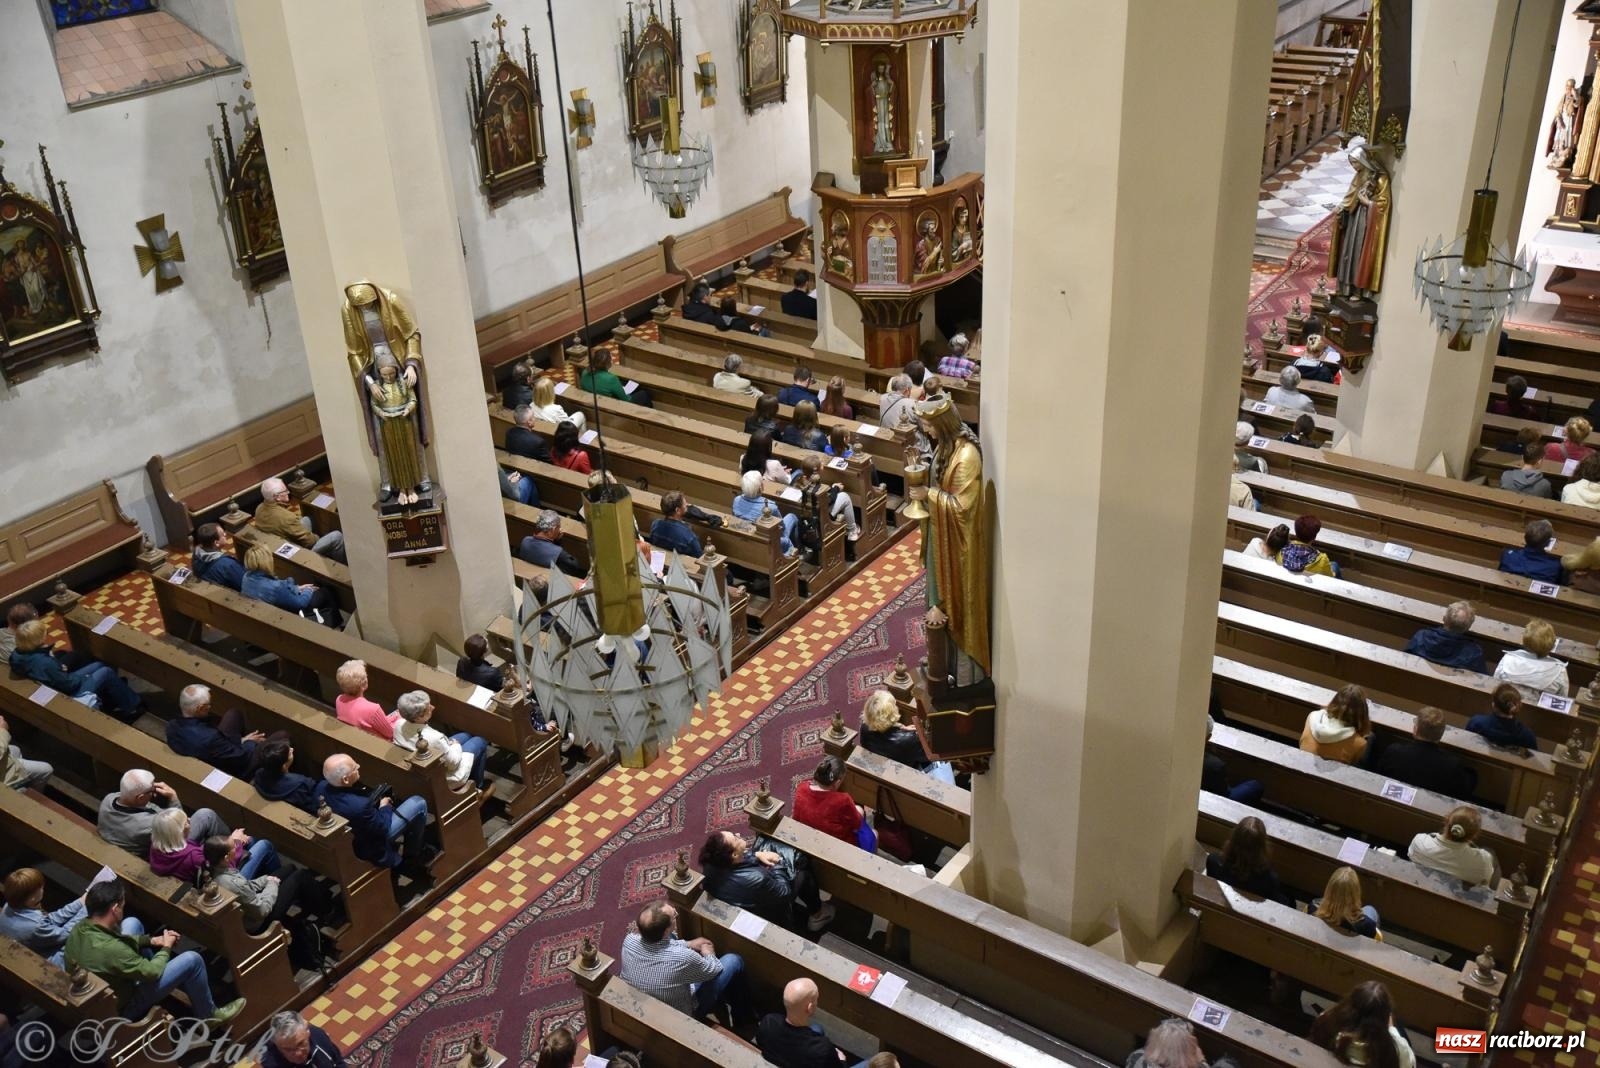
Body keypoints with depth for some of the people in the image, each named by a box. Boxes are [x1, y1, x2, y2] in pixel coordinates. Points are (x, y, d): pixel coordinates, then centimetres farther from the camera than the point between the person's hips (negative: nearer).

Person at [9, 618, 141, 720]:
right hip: (69, 696, -9)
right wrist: (83, 677, -7)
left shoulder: (19, 654, -10)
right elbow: (68, 685, -25)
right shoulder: (44, 663, -36)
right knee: (106, 672, 1)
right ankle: (132, 707, 17)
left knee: (99, 665, 16)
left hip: (60, 684, 9)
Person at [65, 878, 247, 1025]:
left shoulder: (81, 927, -13)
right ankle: (207, 1014, 15)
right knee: (192, 960, -12)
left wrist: (152, 940, 2)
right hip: (118, 1008, -8)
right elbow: (152, 972, -22)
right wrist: (166, 948, -4)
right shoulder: (110, 949, -38)